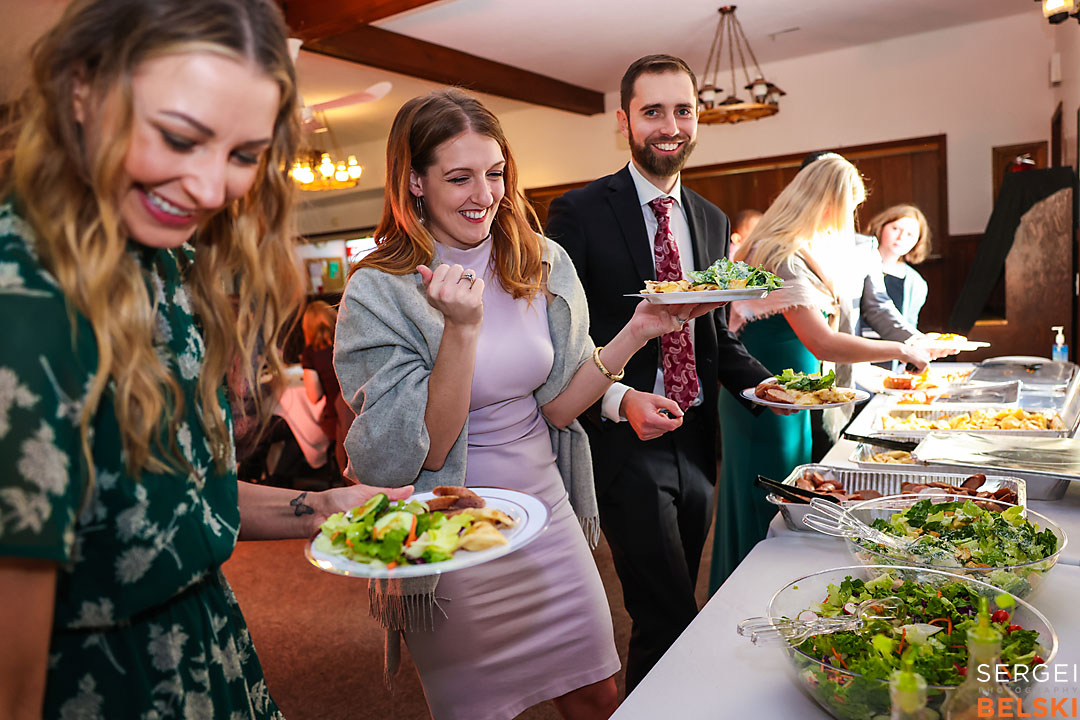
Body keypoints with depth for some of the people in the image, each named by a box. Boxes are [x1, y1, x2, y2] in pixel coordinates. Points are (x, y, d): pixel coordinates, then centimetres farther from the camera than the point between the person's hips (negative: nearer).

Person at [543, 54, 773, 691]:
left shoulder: (713, 221, 11)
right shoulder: (580, 212, -8)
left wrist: (761, 380, -1)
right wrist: (618, 399, -25)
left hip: (696, 442, 6)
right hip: (625, 445, -6)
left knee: (673, 612, 19)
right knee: (670, 622, -5)